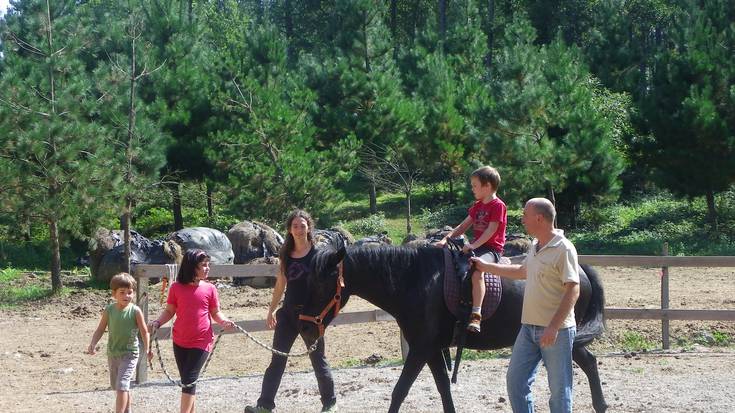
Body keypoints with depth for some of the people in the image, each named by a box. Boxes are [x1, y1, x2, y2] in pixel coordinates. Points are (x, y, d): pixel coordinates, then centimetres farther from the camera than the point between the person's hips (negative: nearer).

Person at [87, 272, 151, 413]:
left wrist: (146, 349, -3)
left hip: (129, 354, -5)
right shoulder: (109, 310, -4)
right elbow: (100, 330, 2)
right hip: (113, 354, 5)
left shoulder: (135, 311, -13)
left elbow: (144, 331, -4)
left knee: (122, 385, -16)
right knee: (116, 386, 18)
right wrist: (93, 344, -12)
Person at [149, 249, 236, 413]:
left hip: (201, 342, -2)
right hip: (180, 342, 2)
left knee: (189, 380, -9)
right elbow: (169, 311, 7)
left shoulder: (210, 289, -2)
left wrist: (224, 321, -14)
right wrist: (158, 322, -10)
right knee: (186, 381, 11)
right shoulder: (176, 288, -1)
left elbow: (215, 313, 6)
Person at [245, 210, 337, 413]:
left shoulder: (317, 254, -7)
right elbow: (280, 284, 13)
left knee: (318, 360, 5)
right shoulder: (286, 254, 6)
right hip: (288, 312, 4)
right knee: (277, 360, 4)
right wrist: (271, 310, 13)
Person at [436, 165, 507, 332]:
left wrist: (474, 245, -27)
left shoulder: (498, 206, -9)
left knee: (477, 270, -36)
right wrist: (446, 239, 4)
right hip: (476, 246, 10)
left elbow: (491, 230, -18)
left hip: (491, 249, -10)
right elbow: (463, 226, 17)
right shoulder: (478, 206, 19)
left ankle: (476, 316, -44)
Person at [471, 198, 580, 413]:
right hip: (529, 328, 9)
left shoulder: (564, 249, -16)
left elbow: (573, 290, -21)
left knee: (559, 388, 0)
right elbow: (523, 272, 31)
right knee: (515, 381, 10)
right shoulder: (535, 247, 11)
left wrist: (553, 327, -26)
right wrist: (486, 266, 32)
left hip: (556, 331, -9)